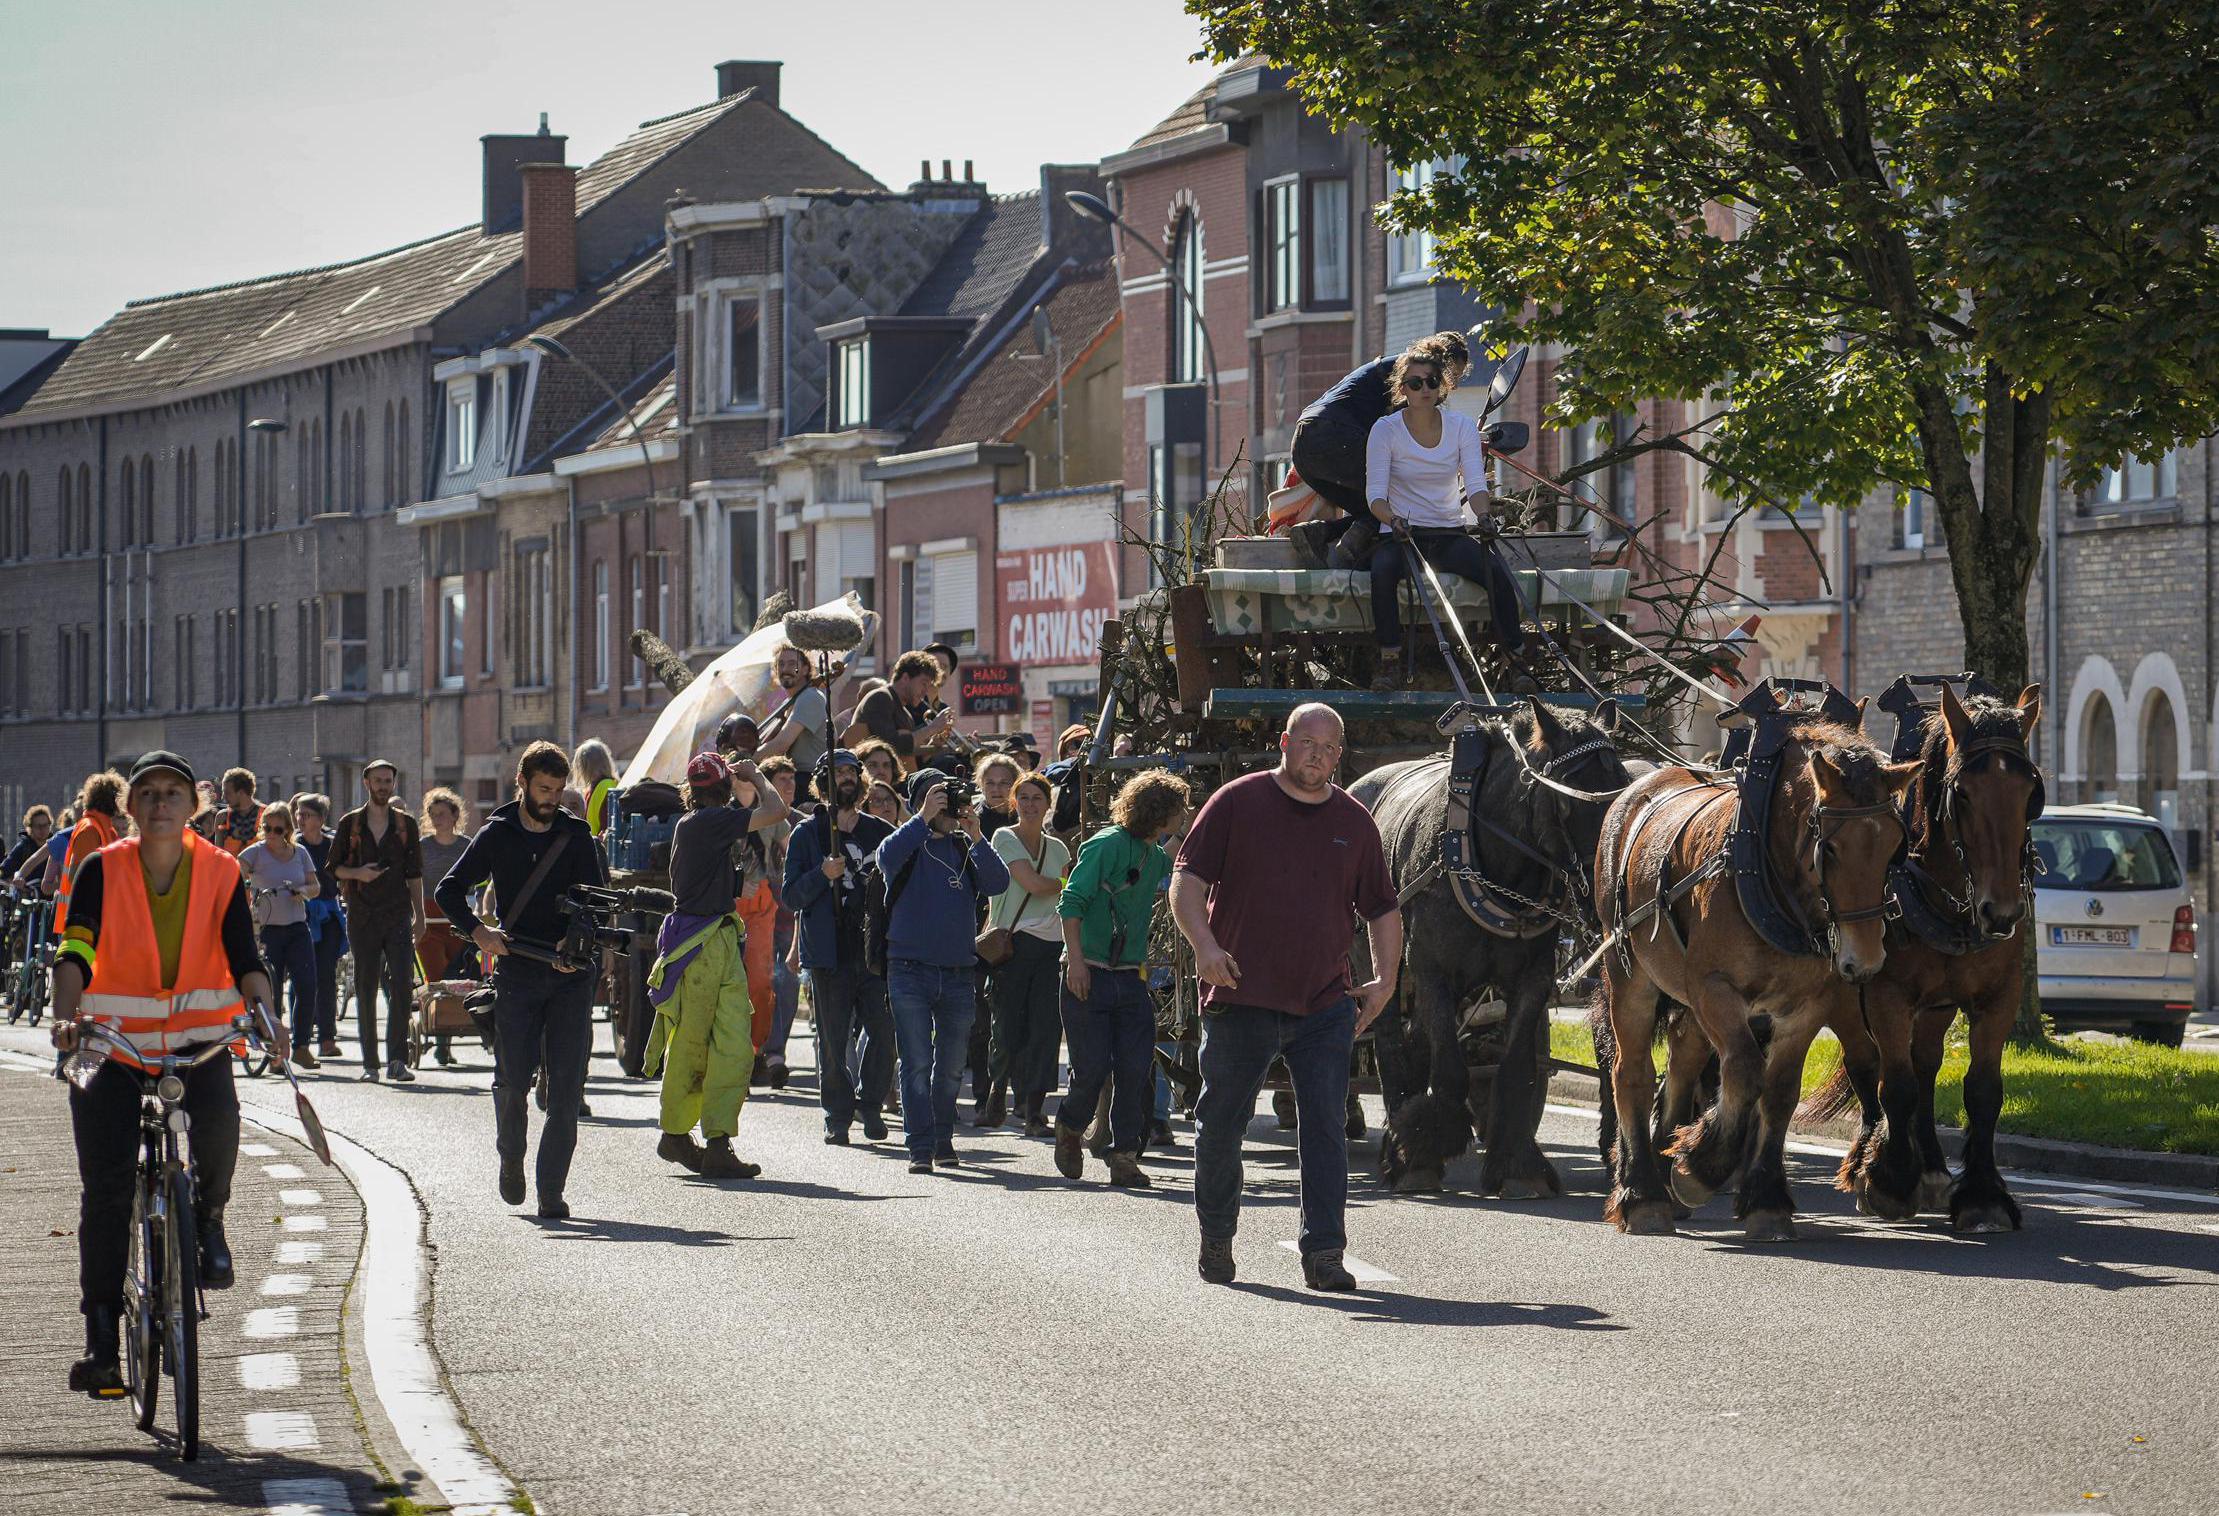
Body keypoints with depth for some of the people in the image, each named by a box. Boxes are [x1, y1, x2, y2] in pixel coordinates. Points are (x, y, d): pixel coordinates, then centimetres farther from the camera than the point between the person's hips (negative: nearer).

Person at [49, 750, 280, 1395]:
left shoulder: (221, 873, -3)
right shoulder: (103, 870, -7)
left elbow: (245, 960, -10)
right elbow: (76, 952, -17)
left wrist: (265, 1019, -29)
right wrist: (66, 1016, -36)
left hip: (198, 1042, 0)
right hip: (112, 1046, 0)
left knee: (218, 1124, -30)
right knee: (106, 1192, -7)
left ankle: (207, 1217, 3)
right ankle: (101, 1339, 0)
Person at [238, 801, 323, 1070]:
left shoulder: (300, 853, 9)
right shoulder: (256, 852, -3)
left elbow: (314, 887, 12)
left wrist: (304, 891, -9)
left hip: (297, 929, 3)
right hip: (267, 930, -3)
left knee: (306, 987, -8)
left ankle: (301, 1046, 4)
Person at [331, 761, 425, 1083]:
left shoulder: (406, 824, 10)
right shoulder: (350, 823, 7)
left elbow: (415, 873, 11)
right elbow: (334, 867, 10)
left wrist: (419, 915, 5)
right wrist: (357, 873, -10)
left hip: (398, 915, 0)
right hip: (363, 917, 0)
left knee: (402, 985, -11)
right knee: (366, 990, 2)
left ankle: (397, 1060, -10)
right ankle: (370, 1063, 8)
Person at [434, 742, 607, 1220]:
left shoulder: (576, 836, 7)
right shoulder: (497, 835, 6)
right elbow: (449, 890, 7)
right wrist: (477, 931, -11)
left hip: (570, 978, 0)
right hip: (516, 974, 0)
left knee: (566, 1085, -7)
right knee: (513, 1080, -2)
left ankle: (552, 1192, -5)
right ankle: (511, 1157, 28)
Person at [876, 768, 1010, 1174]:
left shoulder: (964, 848, 10)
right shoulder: (908, 843, 3)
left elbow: (998, 883, -6)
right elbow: (887, 858, -21)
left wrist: (975, 836, -16)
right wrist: (924, 819, -25)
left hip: (958, 971, 3)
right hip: (910, 969, -3)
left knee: (951, 1067, 10)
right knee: (917, 1065, -7)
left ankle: (943, 1141, 25)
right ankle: (921, 1148, -8)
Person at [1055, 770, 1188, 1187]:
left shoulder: (1155, 857, 14)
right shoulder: (1108, 844, -10)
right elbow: (1072, 901, -15)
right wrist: (1075, 959, -21)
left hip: (1131, 977, 7)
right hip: (1089, 976, -7)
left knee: (1136, 1071, -4)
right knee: (1093, 1068, -6)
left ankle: (1125, 1159, 1)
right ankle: (1070, 1128, 24)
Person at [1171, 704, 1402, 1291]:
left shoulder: (1354, 822, 10)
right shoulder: (1238, 803, 0)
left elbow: (1383, 909, 17)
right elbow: (1186, 879, -3)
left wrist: (1385, 979, 4)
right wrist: (1205, 945, -18)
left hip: (1324, 1006, 2)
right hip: (1240, 1000, -2)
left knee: (1326, 1128, -5)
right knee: (1221, 1126, 8)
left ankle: (1323, 1253, -4)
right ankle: (1216, 1238, 26)